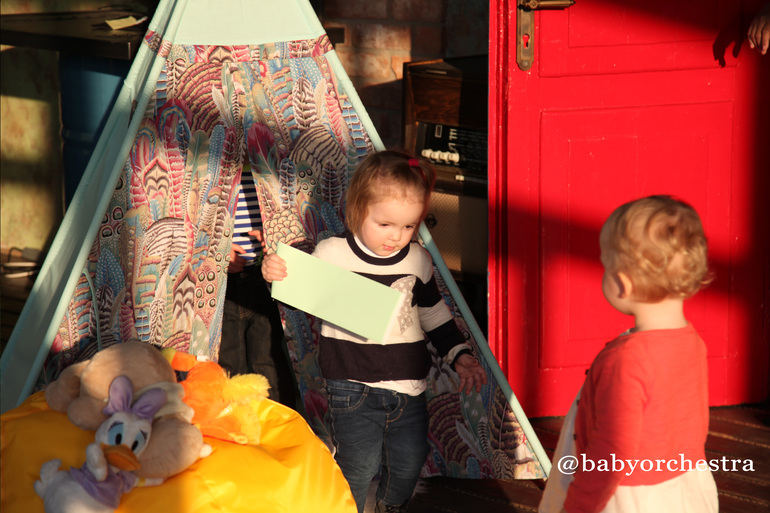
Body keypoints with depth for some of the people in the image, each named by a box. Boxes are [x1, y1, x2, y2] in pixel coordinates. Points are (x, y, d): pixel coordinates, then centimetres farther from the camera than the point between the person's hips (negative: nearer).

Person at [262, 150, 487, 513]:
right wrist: (275, 273, -19)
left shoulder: (418, 261, 4)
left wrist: (459, 356, 7)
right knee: (358, 463, -7)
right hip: (353, 386, -3)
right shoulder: (332, 254, -7)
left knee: (408, 462, 9)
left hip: (408, 387, 4)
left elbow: (435, 316, 14)